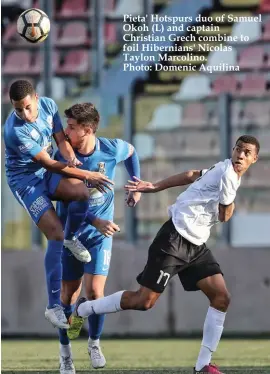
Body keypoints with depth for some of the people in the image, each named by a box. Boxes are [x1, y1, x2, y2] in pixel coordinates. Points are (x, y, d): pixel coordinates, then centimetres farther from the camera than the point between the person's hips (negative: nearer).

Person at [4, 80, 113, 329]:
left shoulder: (48, 105, -12)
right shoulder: (15, 131, -31)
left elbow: (61, 139, -4)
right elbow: (49, 164, -26)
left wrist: (71, 156, -28)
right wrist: (88, 175, -22)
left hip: (47, 172, 5)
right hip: (25, 181, -5)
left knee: (81, 192, -25)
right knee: (55, 234, -17)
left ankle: (72, 237, 9)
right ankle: (54, 306, -10)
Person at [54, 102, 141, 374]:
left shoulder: (112, 149, -13)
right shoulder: (63, 157, -16)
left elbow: (131, 151, 13)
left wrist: (136, 185, 13)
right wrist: (97, 221, -32)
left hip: (100, 234, 0)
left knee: (94, 291, -12)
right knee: (69, 295, 4)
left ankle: (94, 344, 15)